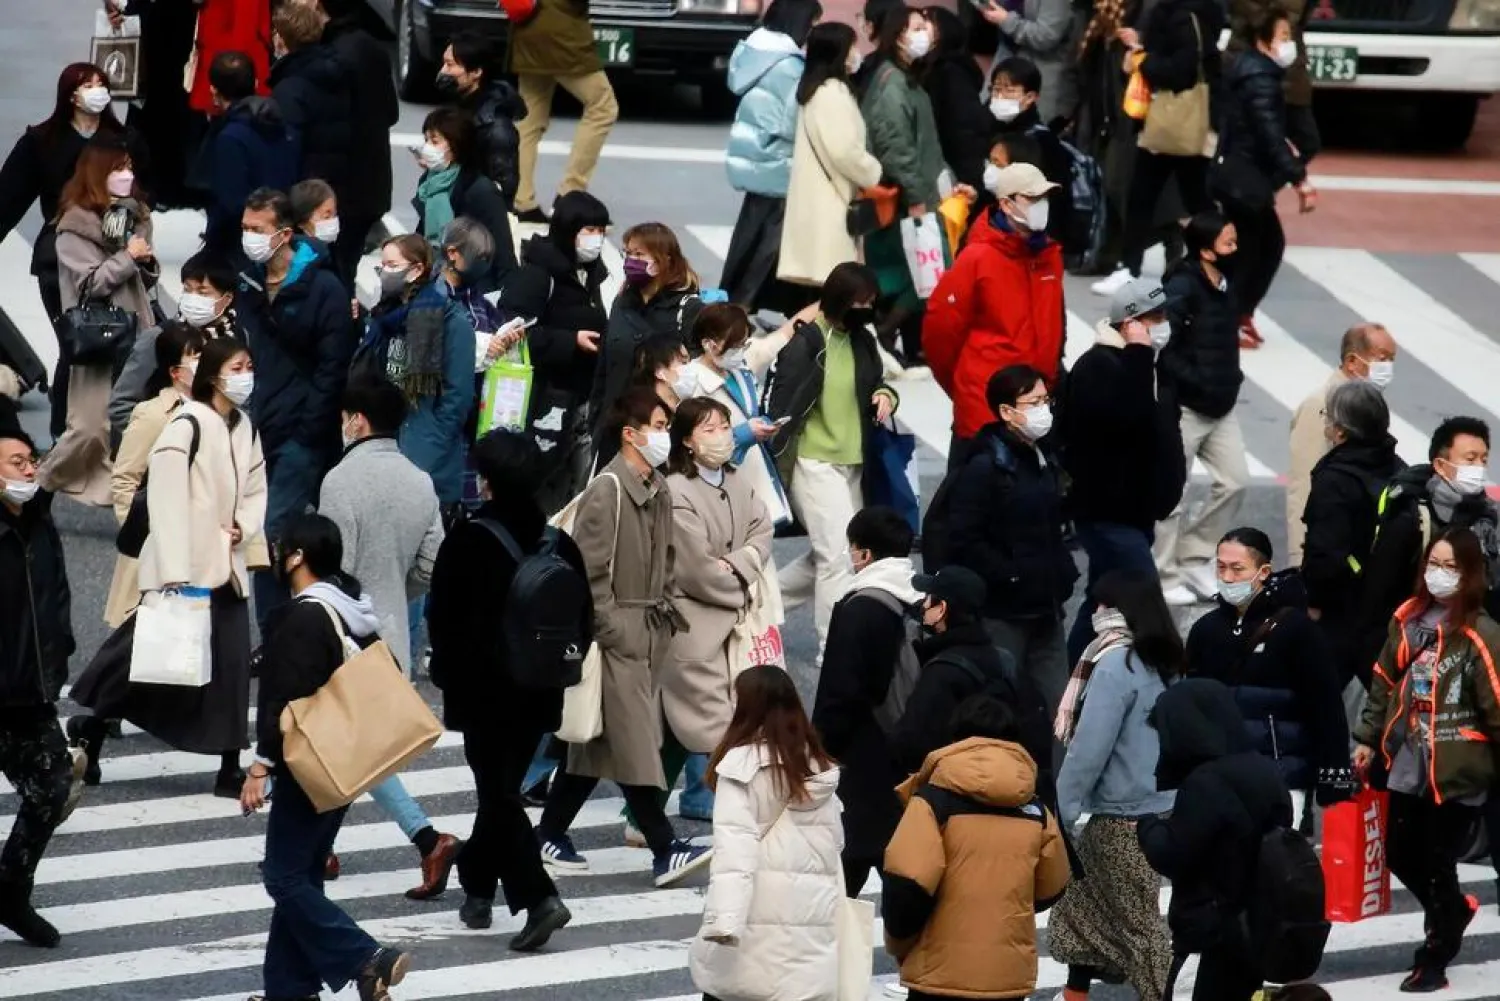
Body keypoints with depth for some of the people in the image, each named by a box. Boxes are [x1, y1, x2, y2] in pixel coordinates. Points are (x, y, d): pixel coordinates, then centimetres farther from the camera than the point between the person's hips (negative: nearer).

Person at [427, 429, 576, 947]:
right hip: (539, 692, 5)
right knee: (503, 788, 19)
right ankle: (477, 886, 31)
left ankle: (538, 898, -18)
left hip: (484, 690, -5)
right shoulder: (558, 542, 1)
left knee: (498, 793, -3)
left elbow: (442, 614, -9)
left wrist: (446, 673, 6)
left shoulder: (468, 540, -13)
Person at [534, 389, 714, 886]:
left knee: (600, 741, 13)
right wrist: (610, 630, -17)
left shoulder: (659, 491, 12)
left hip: (650, 631, 9)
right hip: (617, 634, -9)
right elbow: (589, 570, -16)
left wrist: (668, 614, 11)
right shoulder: (608, 490, -14)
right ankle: (665, 853, -8)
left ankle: (551, 836, 22)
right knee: (637, 741, -8)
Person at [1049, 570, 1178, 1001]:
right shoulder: (1163, 664, 9)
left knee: (1140, 921, -2)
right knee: (1081, 903, 19)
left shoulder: (1115, 664, -17)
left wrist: (1061, 811, -12)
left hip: (1122, 817, -9)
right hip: (1156, 808, 9)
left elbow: (1090, 747, -20)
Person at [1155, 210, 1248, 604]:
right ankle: (1164, 576, 13)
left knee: (1234, 481, 10)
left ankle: (1194, 559, 23)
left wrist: (1230, 378, 10)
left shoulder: (1223, 284, 8)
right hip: (1185, 407, -9)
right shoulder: (1182, 287, -19)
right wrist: (1189, 382, -27)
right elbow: (1161, 345, -28)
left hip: (1220, 405, 9)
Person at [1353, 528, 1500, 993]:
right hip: (1408, 764, 6)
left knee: (1438, 863, 5)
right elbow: (1385, 683, 14)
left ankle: (1435, 958, 23)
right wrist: (1368, 738, 14)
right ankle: (1453, 910, 41)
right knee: (1400, 854, 14)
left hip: (1456, 771, -6)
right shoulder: (1408, 619, 4)